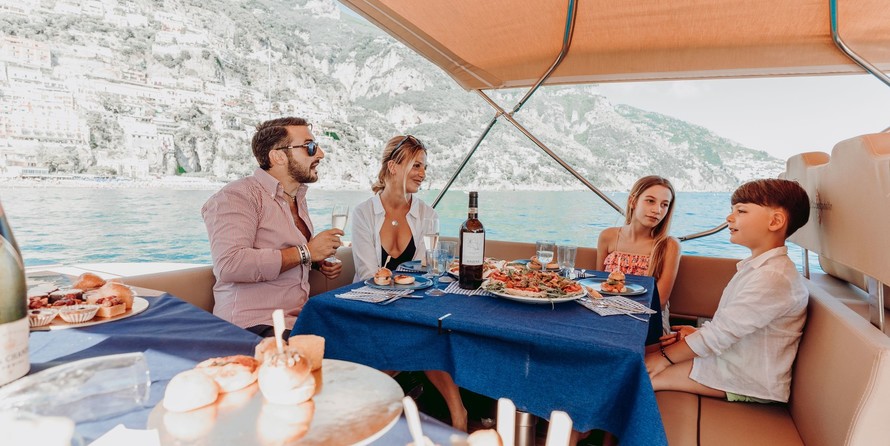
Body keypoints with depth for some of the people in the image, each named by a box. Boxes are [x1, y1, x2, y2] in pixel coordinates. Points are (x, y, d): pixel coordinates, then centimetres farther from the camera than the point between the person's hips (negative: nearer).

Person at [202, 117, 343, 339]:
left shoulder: (298, 198, 17)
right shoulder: (236, 196, -9)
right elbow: (229, 264, -24)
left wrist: (318, 263, 11)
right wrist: (306, 252, -17)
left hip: (298, 318, 8)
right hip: (253, 324, -8)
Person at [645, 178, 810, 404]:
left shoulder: (773, 277, -25)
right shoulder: (757, 266, 10)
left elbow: (720, 333, -25)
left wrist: (664, 357, -18)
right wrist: (698, 333, 0)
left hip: (750, 381, -9)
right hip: (733, 357, 9)